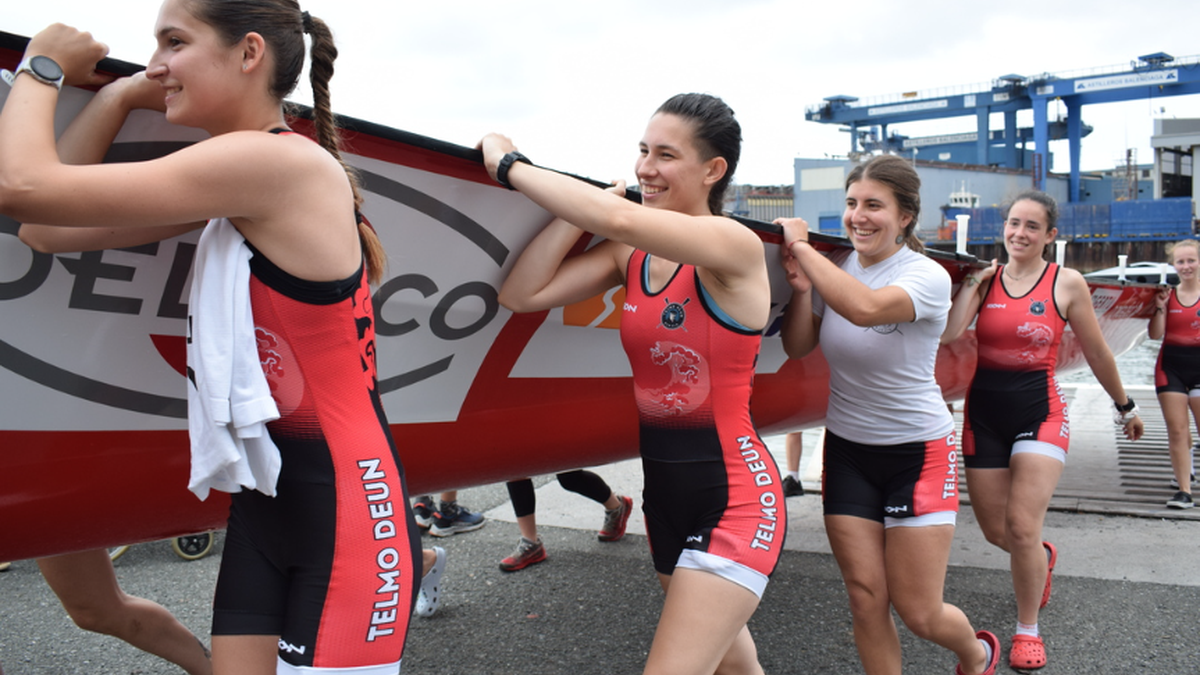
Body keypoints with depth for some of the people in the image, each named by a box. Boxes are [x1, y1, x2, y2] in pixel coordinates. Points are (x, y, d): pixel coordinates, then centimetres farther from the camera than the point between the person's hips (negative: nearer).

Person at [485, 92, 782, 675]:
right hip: (664, 490, 7)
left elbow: (620, 219, -32)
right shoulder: (630, 255, 4)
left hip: (733, 496, -7)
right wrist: (582, 207, -6)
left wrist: (507, 165, -22)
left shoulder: (735, 246, -16)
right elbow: (522, 293, -6)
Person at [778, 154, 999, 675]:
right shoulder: (837, 269, 0)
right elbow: (797, 348, 5)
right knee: (865, 598, 2)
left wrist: (803, 247, -28)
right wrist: (801, 288, -11)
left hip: (916, 455, -4)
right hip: (846, 451, 5)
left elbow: (865, 307, -37)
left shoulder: (927, 277, -17)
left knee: (919, 613, 2)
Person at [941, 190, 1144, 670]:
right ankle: (1041, 558, 47)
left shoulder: (1067, 284, -1)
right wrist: (972, 281, -10)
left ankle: (1028, 630, 13)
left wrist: (1125, 406, 15)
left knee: (1022, 527, -11)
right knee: (996, 532, 9)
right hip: (985, 413, 3)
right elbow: (949, 334, -14)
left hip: (1040, 412, -2)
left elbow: (1096, 352, 8)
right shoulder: (986, 280, 3)